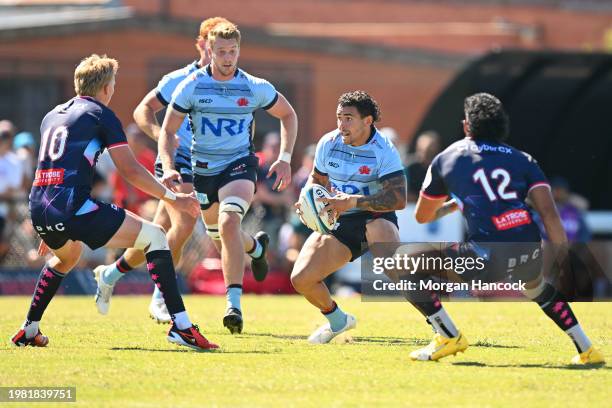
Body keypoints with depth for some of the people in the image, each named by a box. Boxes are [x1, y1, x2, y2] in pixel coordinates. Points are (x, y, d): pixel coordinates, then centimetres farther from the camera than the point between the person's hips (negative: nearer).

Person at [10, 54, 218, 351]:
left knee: (66, 258, 40)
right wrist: (172, 198, 8)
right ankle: (180, 325, -13)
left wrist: (51, 231, 41)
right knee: (154, 237, 0)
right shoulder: (100, 115, 3)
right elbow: (130, 171, -2)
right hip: (73, 207, -8)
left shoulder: (52, 116, 24)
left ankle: (28, 331, 38)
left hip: (39, 210, 8)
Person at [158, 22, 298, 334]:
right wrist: (168, 168, -20)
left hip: (239, 165, -3)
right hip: (203, 168, 3)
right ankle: (256, 246, 56)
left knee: (228, 223, -30)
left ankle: (234, 305, -33)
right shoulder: (191, 86, -7)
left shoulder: (255, 88, -7)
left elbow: (288, 115, 9)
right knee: (220, 237, 17)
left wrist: (285, 159, -1)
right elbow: (167, 130, -3)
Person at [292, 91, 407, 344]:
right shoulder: (328, 143, 1)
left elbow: (398, 198, -24)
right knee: (301, 279, -11)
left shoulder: (384, 150, -14)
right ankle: (337, 320, 21)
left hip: (376, 218, -5)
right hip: (338, 224, 5)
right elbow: (317, 179, 20)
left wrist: (354, 202, -33)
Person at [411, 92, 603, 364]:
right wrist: (564, 259, 9)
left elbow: (422, 216, 32)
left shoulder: (445, 159, 18)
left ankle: (449, 338, 7)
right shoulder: (522, 159, 20)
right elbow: (549, 214, 7)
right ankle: (586, 349, 31)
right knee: (539, 289, 40)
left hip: (487, 258, -4)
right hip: (531, 257, 4)